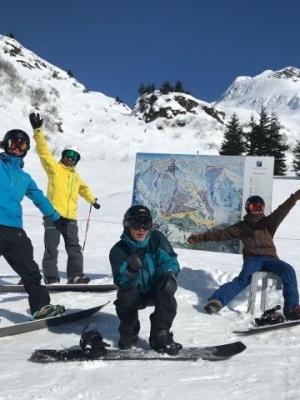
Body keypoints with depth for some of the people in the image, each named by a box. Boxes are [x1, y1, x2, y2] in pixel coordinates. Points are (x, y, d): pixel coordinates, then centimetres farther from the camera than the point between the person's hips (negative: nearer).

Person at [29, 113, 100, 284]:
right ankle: (51, 277, 2)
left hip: (70, 217, 6)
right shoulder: (54, 168, 4)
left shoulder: (76, 176, 22)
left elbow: (83, 188, 41)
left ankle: (75, 275, 7)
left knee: (74, 248, 3)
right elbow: (44, 151, -7)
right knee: (51, 248, -3)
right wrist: (38, 131, -17)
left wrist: (92, 200, 45)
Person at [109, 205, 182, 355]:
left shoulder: (158, 239, -13)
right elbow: (121, 282, -25)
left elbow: (171, 262, -13)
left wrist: (169, 273, -35)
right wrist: (130, 270, -47)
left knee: (168, 285, -31)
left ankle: (160, 334, -19)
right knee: (125, 293, -31)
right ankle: (128, 332, 1)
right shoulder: (119, 250, -16)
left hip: (156, 291, 0)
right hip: (136, 294, 0)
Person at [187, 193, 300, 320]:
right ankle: (217, 300, -53)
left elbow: (282, 210, -5)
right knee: (244, 278, -31)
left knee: (288, 270, -28)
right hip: (253, 258, -1)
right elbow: (221, 234, 13)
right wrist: (200, 237, 8)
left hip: (270, 258, 2)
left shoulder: (268, 222, 12)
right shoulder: (241, 226, 14)